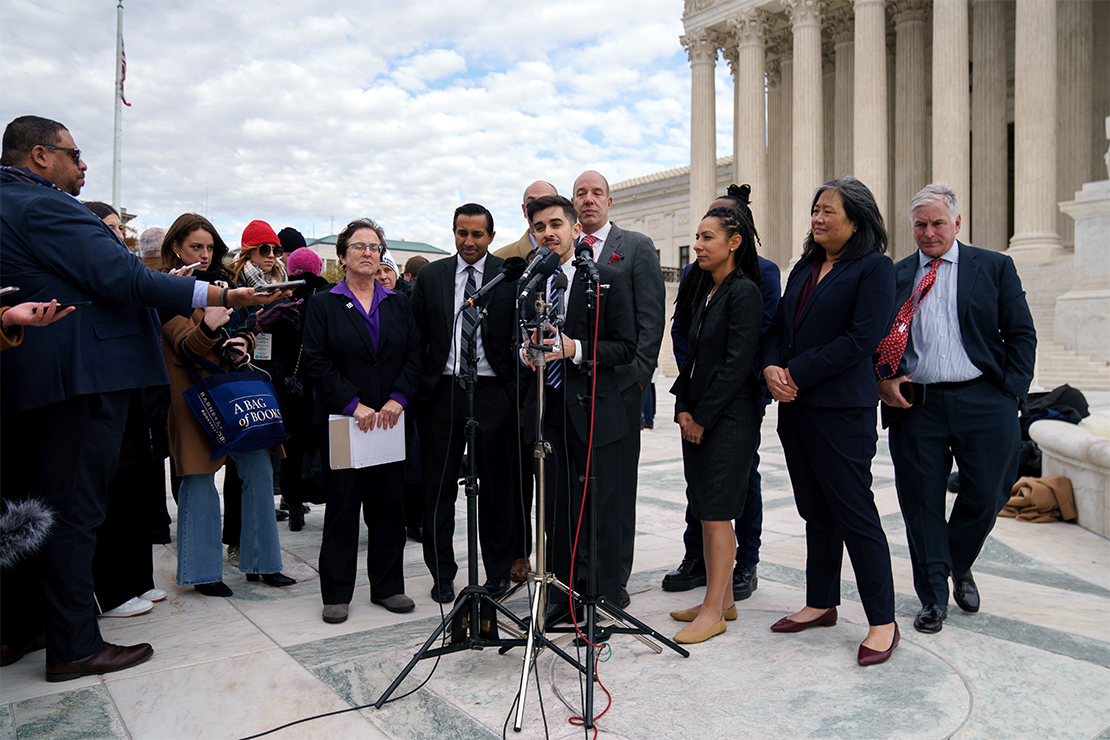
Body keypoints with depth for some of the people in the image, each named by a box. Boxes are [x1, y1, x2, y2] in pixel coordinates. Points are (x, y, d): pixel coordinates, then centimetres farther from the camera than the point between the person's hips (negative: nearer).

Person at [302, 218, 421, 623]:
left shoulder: (398, 304, 12)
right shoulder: (323, 304, 3)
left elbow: (413, 357, 6)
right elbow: (317, 363, -5)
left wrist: (397, 399, -9)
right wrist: (353, 404, -14)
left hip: (391, 421, 3)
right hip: (343, 422, -3)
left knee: (389, 505, 7)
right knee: (342, 506, 3)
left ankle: (387, 586, 20)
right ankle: (337, 593, 15)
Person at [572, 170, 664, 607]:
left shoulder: (637, 247, 5)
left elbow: (651, 317, -2)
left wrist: (638, 373, -9)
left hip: (618, 383, -3)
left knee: (617, 485, 4)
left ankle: (614, 579, 15)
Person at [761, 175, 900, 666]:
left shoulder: (874, 268, -6)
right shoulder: (804, 268, 16)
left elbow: (861, 338, -16)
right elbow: (778, 327, 15)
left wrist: (798, 374, -16)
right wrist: (771, 367, -5)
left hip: (841, 410, -7)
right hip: (795, 406, 7)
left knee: (854, 513, -2)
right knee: (816, 512, 15)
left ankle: (883, 621, 11)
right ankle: (821, 603, 28)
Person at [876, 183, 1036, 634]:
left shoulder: (994, 267, 7)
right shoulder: (894, 276, 9)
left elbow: (1021, 334, 5)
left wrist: (1011, 393, -5)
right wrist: (884, 381, -7)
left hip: (983, 402, 0)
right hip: (915, 404, 1)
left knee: (985, 496, 4)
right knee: (921, 501, 4)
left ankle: (959, 567, 35)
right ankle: (934, 597, 20)